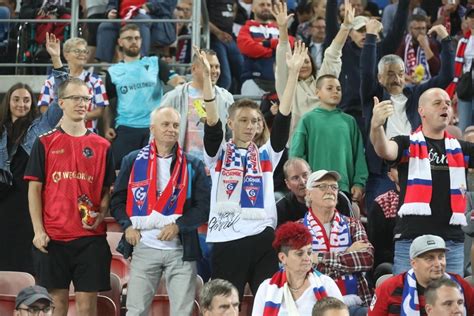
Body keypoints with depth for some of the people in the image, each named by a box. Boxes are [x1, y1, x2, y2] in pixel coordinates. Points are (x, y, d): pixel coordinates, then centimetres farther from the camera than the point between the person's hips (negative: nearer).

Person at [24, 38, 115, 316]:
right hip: (53, 237, -1)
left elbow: (108, 190, 12)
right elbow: (34, 189, 3)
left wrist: (101, 215, -8)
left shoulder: (102, 146, 8)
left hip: (91, 237, 1)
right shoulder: (45, 143, 5)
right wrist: (38, 230, -5)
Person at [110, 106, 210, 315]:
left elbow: (204, 205, 1)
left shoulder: (193, 165, 7)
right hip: (144, 247, 0)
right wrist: (128, 226, -6)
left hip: (181, 249, 0)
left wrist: (178, 226, -11)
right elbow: (117, 201, 10)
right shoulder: (133, 161, 8)